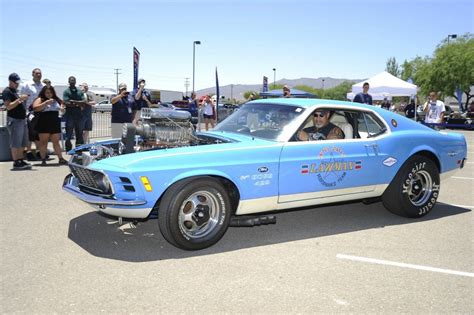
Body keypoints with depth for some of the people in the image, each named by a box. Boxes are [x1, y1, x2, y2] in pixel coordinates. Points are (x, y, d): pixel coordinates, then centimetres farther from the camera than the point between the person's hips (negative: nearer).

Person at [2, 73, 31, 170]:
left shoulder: (15, 91, 19)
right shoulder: (7, 92, -10)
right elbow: (8, 106, -20)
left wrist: (23, 99, 12)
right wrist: (19, 99, -23)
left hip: (22, 119, 10)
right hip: (14, 120, -10)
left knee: (22, 143, 13)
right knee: (15, 143, -6)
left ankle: (20, 160, 20)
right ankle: (16, 163, -3)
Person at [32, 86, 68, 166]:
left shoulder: (56, 100, 16)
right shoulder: (40, 100, 1)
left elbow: (61, 108, 33)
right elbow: (35, 108, -16)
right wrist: (46, 103, -19)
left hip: (55, 124, 4)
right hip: (44, 125, -4)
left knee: (56, 142, 6)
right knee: (43, 142, 1)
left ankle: (61, 159, 5)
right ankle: (43, 160, 5)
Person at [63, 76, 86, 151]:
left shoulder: (80, 91, 13)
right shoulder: (66, 91, 1)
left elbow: (84, 103, 2)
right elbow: (66, 103, -11)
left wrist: (74, 101, -10)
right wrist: (78, 103, -8)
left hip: (79, 115, 4)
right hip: (70, 115, -4)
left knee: (79, 134, 8)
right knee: (69, 134, 0)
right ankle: (68, 149, 7)